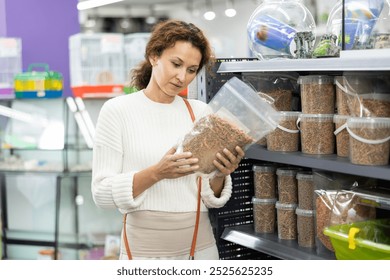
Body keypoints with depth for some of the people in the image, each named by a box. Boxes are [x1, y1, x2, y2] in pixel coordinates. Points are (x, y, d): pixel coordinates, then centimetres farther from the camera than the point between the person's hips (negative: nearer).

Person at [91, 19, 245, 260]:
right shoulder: (117, 110, -7)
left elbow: (213, 198, 3)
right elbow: (102, 192, -12)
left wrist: (220, 175, -18)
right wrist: (156, 173, -25)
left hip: (201, 247, 3)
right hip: (145, 250, -3)